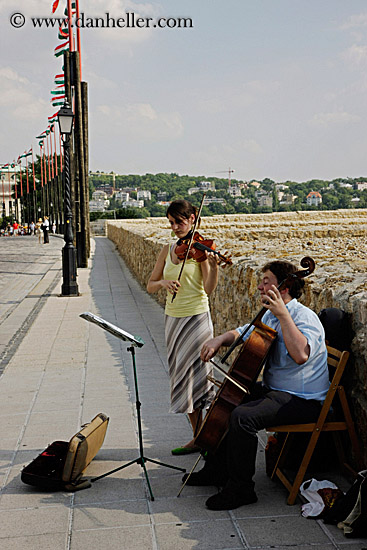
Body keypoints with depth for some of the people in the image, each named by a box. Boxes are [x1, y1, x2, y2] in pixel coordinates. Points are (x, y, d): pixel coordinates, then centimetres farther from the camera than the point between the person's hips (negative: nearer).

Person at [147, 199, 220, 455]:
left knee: (194, 375, -5)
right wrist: (164, 282, -13)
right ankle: (199, 436, 17)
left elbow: (209, 288, -16)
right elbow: (150, 285, 7)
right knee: (181, 376, 8)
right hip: (173, 318, 6)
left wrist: (214, 265, -32)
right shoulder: (168, 250, 10)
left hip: (196, 318, -6)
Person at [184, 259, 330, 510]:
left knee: (242, 416, -28)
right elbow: (242, 333, 23)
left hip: (304, 402, -10)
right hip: (273, 389, 10)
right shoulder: (270, 316, 10)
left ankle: (240, 489, -12)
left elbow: (301, 355, -39)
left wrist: (283, 314, -37)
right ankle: (217, 470, 25)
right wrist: (219, 339, 1)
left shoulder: (305, 317, -20)